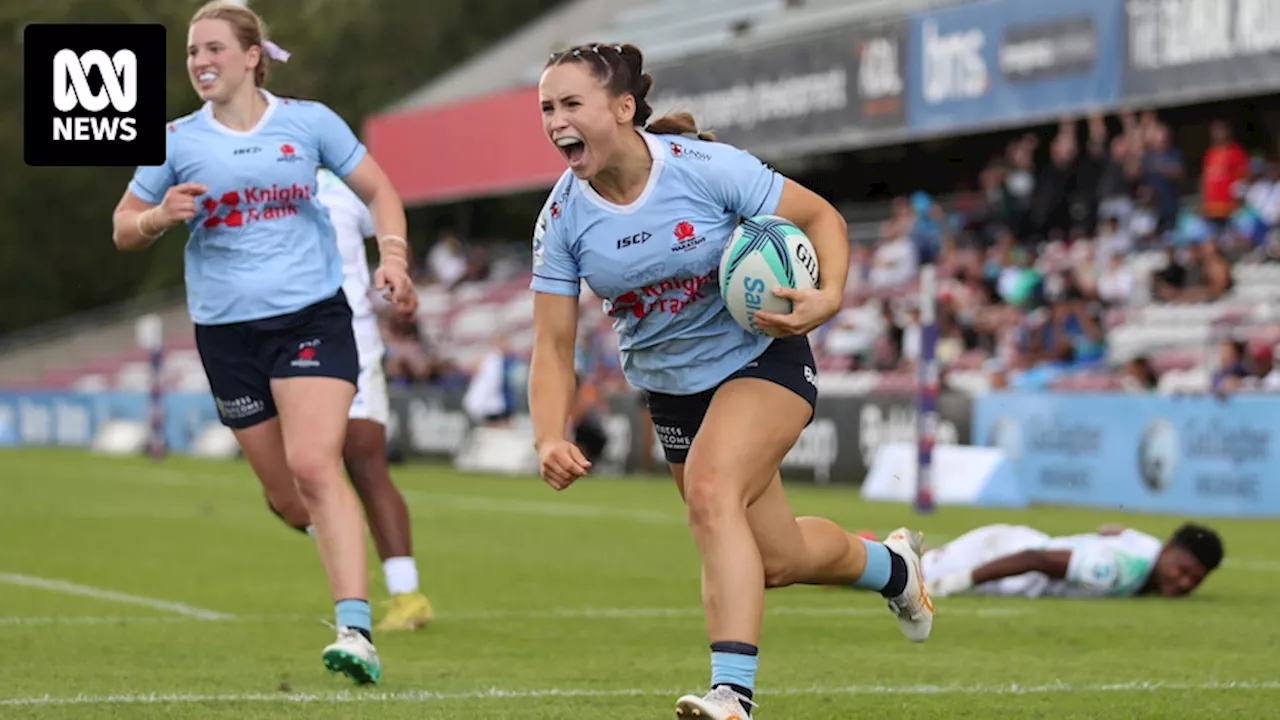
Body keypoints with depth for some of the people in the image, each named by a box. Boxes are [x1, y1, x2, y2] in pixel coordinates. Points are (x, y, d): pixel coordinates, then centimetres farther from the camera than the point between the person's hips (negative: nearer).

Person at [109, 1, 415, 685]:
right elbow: (124, 230, 10)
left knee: (315, 467, -21)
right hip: (226, 330, 3)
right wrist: (160, 216, -12)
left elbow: (379, 192, 10)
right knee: (285, 490, 5)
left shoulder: (309, 122, 0)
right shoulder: (176, 141, 3)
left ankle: (356, 632, -27)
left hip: (312, 314, -3)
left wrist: (393, 257, -8)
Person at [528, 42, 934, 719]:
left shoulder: (706, 168, -23)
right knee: (776, 558, 10)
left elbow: (822, 217, -11)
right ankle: (891, 565, 43)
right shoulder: (562, 218, -13)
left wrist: (828, 297, -29)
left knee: (709, 489, -32)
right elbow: (552, 349, -11)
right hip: (669, 383, 5)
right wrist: (550, 440, -28)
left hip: (762, 357, -5)